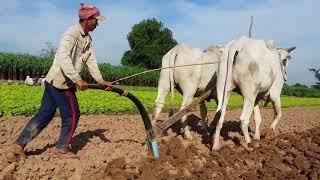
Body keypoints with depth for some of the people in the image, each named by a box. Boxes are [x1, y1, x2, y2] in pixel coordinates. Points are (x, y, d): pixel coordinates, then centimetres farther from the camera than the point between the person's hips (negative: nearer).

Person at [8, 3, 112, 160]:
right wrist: (77, 79, -37)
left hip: (53, 81, 9)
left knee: (44, 115, 12)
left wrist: (100, 80, 4)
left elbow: (91, 61, 11)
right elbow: (63, 57, -30)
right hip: (61, 82, -9)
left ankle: (19, 145, 18)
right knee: (72, 115, 4)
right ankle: (62, 148, 20)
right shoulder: (72, 33, -17)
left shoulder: (87, 39, 13)